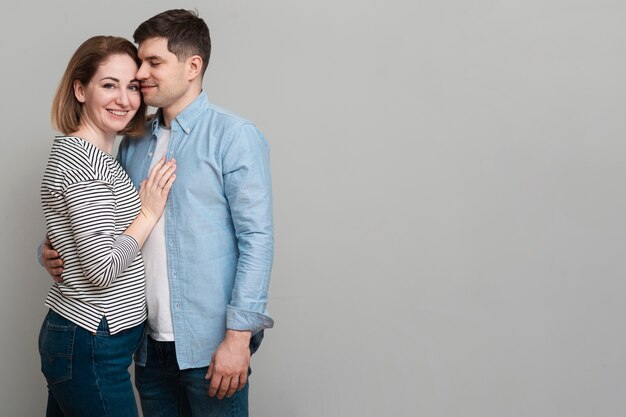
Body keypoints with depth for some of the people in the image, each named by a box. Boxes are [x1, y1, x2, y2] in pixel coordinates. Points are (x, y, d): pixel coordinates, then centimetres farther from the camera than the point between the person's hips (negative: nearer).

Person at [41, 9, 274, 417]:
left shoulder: (234, 136, -8)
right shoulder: (134, 143, 9)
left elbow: (256, 238, -13)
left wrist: (239, 336, -17)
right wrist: (59, 251, -2)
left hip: (211, 347, -5)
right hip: (150, 345, 6)